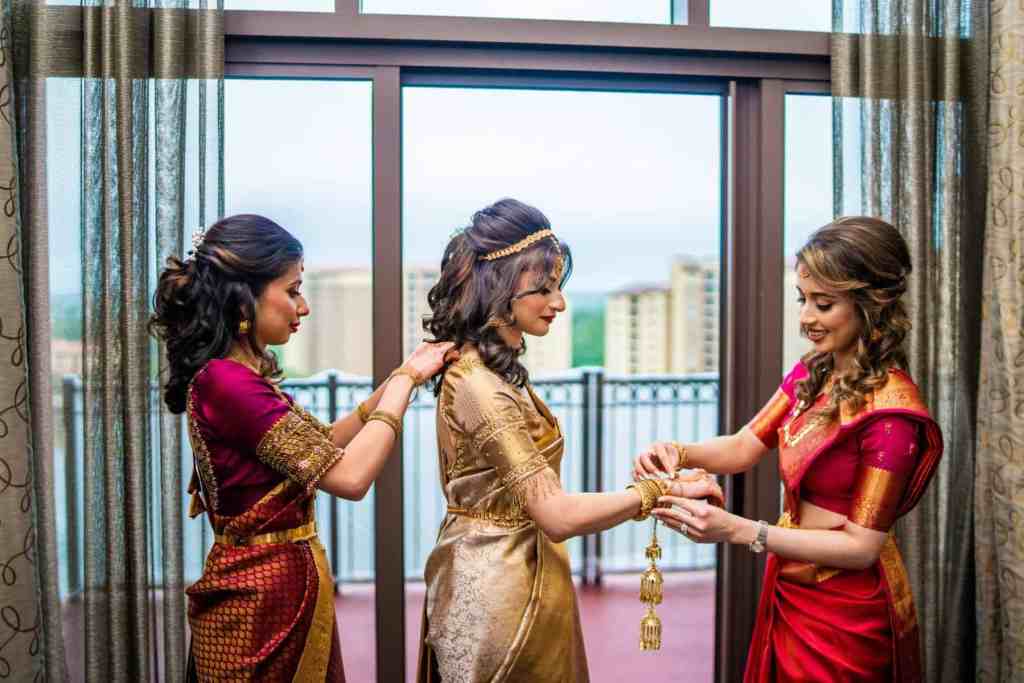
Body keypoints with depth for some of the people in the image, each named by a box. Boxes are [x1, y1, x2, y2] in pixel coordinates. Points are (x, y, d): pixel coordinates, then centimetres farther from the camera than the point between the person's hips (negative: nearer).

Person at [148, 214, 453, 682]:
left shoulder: (240, 375, 7)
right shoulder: (227, 381, -24)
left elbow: (324, 444, 13)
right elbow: (350, 476, -25)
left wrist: (400, 377, 5)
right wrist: (406, 380, -15)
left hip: (274, 581, 9)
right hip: (263, 592, -9)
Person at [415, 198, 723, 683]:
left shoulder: (495, 369, 6)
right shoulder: (477, 383, -24)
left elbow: (536, 498, 7)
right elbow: (555, 515, -25)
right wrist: (662, 490, -18)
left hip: (516, 573, 9)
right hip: (496, 586, -9)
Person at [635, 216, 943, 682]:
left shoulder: (891, 411, -24)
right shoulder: (812, 373, -2)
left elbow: (862, 546, -23)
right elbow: (744, 447, 1)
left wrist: (736, 531, -30)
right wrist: (680, 454, -20)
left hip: (845, 612, -7)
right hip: (790, 591, 7)